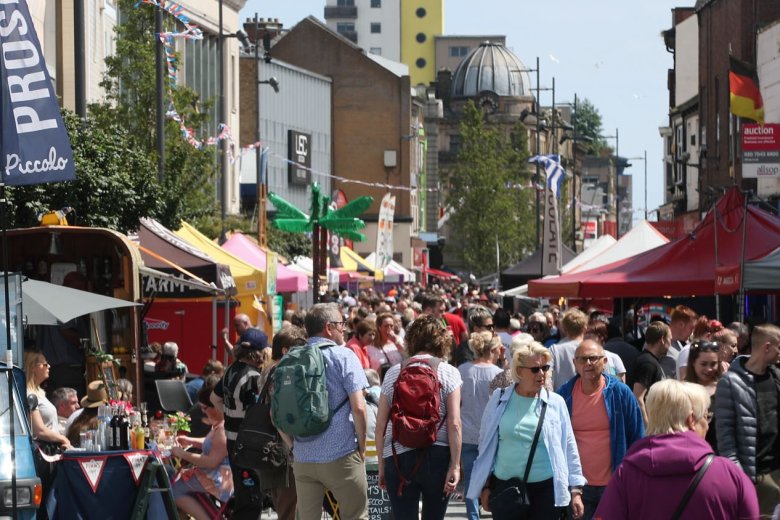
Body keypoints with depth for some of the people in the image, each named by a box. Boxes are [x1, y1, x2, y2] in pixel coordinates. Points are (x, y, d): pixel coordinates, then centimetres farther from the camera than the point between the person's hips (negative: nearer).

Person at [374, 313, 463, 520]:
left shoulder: (393, 373, 5)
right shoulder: (448, 373, 0)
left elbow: (380, 425, 5)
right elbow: (454, 423, -8)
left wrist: (382, 464, 14)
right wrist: (455, 465, -6)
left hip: (398, 457, 1)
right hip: (437, 456, -1)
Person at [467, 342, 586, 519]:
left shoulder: (555, 403, 2)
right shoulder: (500, 400, 3)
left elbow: (569, 448, 7)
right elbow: (486, 444, 11)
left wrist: (576, 489, 4)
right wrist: (486, 485, 11)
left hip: (546, 489, -1)